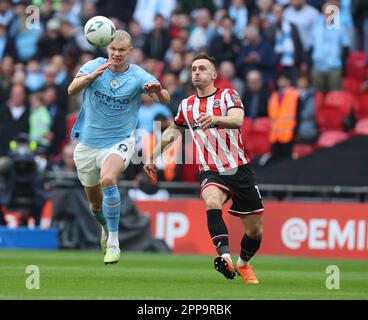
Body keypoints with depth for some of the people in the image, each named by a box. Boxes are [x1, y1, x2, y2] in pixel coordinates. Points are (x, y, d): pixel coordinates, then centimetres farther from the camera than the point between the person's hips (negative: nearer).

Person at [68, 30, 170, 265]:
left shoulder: (138, 76, -10)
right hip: (88, 144, 3)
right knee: (95, 204, 13)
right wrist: (91, 76, -43)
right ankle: (106, 227, 50)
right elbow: (72, 90, -23)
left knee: (108, 179, -33)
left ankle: (113, 243, -25)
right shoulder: (94, 66, -7)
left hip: (119, 142, -3)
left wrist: (158, 91, -46)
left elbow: (165, 100, -22)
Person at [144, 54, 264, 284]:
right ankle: (225, 258, -49)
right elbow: (173, 131, 30)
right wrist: (153, 157, 24)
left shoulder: (228, 95, -3)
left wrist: (215, 119, -44)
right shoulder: (186, 105, 10)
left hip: (239, 169, -1)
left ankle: (244, 265, 36)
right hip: (211, 172, 1)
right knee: (212, 203, -35)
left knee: (255, 230, 5)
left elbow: (237, 120, -24)